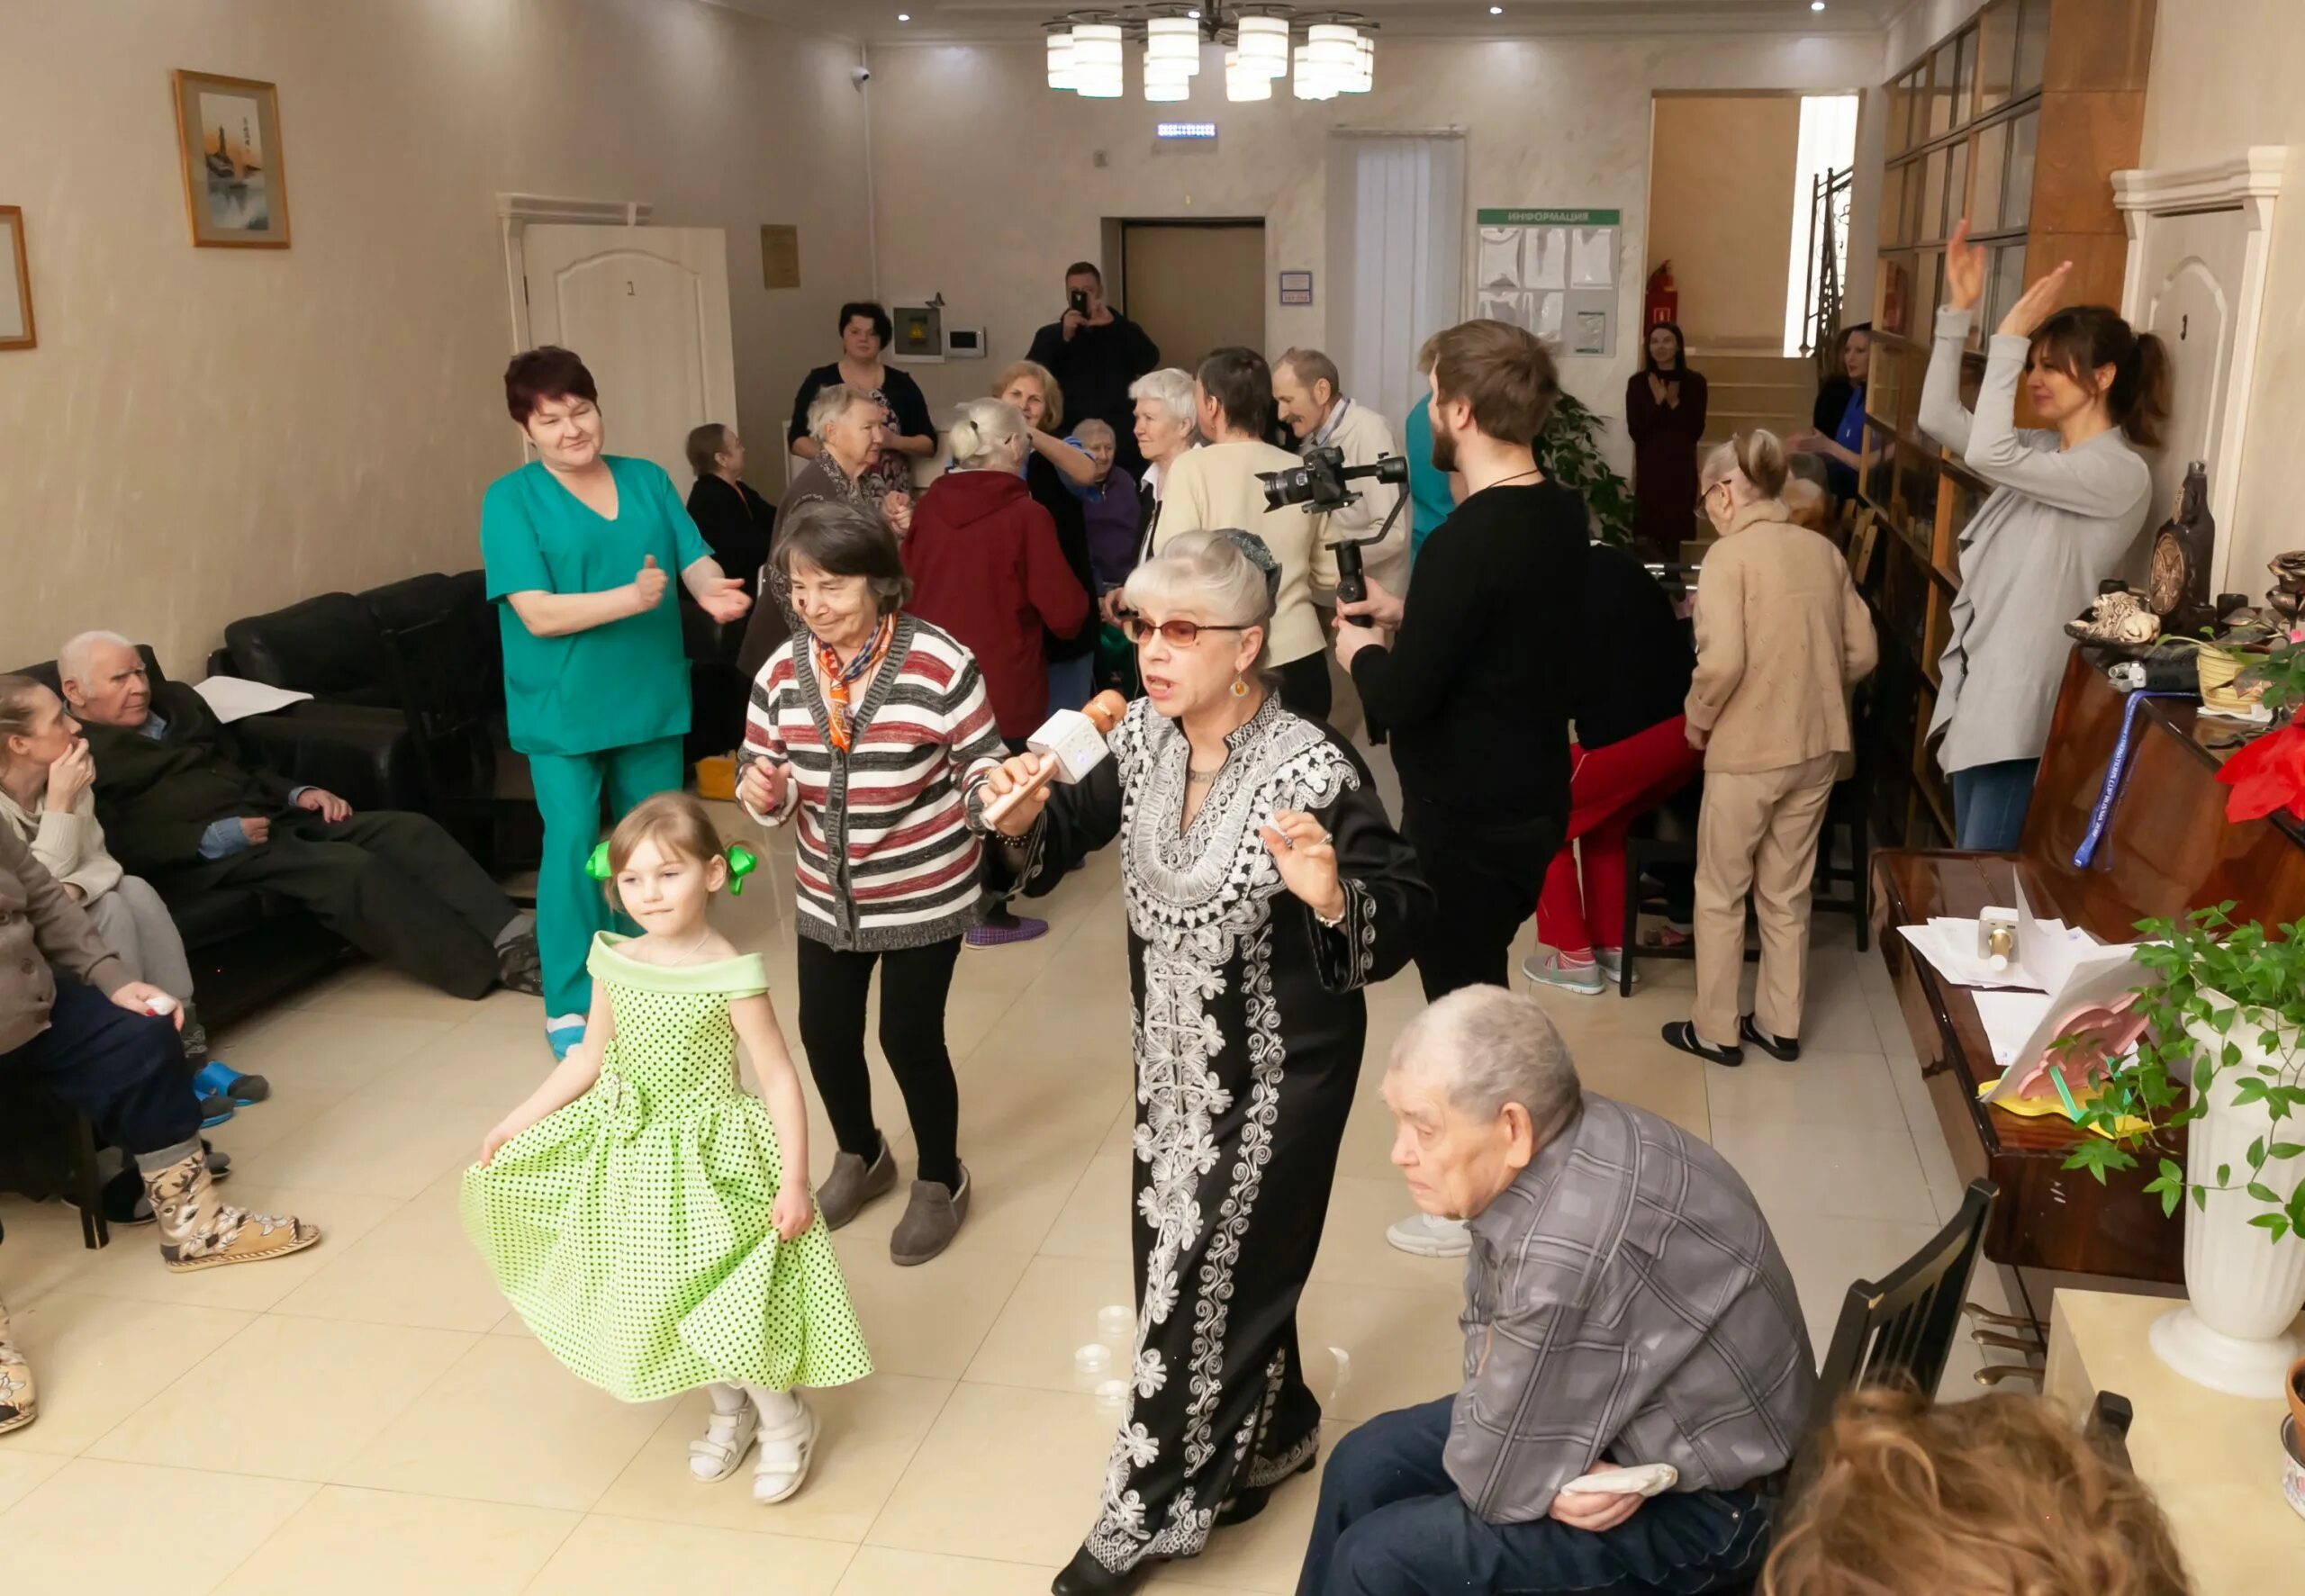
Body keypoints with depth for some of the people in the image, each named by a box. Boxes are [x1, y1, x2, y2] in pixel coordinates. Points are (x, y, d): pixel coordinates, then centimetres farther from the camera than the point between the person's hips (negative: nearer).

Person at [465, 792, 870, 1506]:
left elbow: (779, 1079, -16)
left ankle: (785, 1422, 25)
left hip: (710, 1157, -6)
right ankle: (728, 1410, 41)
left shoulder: (731, 976, -20)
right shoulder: (616, 963, -4)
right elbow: (588, 1059, 9)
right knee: (663, 1293, 16)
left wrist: (793, 1181, -19)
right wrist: (512, 1126, 8)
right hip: (632, 1154, 6)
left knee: (725, 1299, -2)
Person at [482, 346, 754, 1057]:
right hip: (562, 709, -4)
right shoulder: (510, 500, -9)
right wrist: (632, 598, -28)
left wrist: (713, 590, -25)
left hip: (651, 696, 5)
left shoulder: (649, 480, 5)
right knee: (571, 848, -3)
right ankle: (569, 1003, 9)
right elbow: (538, 613, -17)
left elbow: (698, 561, -1)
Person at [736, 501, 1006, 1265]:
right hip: (826, 896, 5)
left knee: (910, 1037, 3)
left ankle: (941, 1180, 30)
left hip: (925, 894, -4)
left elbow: (982, 768, -12)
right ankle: (860, 1157, 44)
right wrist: (761, 791, -19)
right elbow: (760, 776, 5)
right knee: (823, 1031, 13)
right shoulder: (782, 671, -5)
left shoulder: (940, 664, -19)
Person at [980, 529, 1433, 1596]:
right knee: (1183, 1260, 21)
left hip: (1276, 1076, -6)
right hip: (1170, 1057, 7)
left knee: (1209, 1279, 8)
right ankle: (1270, 1437, 47)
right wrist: (1027, 819, -16)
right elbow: (1073, 834, 6)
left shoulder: (1313, 770, -26)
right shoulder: (1144, 736, -7)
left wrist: (1333, 898, -44)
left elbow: (1404, 915, -23)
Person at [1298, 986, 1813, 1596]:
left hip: (1702, 1504, -8)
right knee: (1365, 1465, 10)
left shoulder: (1569, 1249, -38)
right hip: (1643, 1421, 8)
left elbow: (1493, 1482, -26)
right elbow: (1492, 1333, 1)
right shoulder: (1558, 1136, -11)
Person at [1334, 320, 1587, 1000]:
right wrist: (1408, 616, 9)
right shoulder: (1562, 512, 2)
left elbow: (1399, 701, -23)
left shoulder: (1467, 538, -25)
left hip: (1466, 818, -9)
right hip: (1531, 798, 9)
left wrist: (1364, 652, -3)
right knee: (1481, 994, 22)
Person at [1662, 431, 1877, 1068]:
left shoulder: (1730, 554, -13)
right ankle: (1779, 1025, 29)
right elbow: (1862, 654, 6)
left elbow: (1722, 662, -23)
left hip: (1747, 750, -6)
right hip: (1818, 747, 6)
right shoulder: (1824, 551, 4)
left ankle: (1715, 1031, 20)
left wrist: (1697, 720, -6)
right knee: (1787, 893, 18)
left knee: (1721, 894, 11)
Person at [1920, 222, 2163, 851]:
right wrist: (1958, 311, 2)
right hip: (1980, 689, 9)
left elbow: (1987, 452, -27)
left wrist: (2008, 335, -23)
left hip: (2022, 707, -9)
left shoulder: (2120, 473, -15)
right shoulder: (2043, 449, 11)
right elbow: (1939, 418, 8)